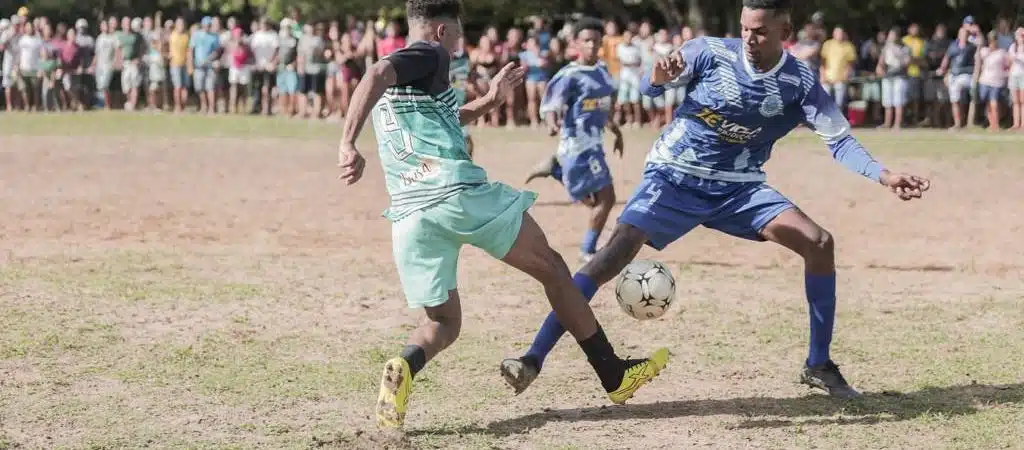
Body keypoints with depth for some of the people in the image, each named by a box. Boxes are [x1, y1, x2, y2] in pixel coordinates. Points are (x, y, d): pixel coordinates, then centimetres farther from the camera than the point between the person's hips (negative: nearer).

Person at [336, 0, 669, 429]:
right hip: (460, 193, -7)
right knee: (551, 268, 12)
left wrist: (487, 101, 39)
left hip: (409, 215, 7)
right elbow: (376, 74, -21)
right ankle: (615, 376, 17)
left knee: (442, 323, 14)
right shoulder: (429, 55, 0)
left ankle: (402, 368, -22)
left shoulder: (393, 82, 25)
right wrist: (349, 144, -28)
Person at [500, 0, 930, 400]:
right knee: (617, 250, -23)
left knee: (819, 242, -13)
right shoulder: (710, 52, -13)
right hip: (675, 177, -3)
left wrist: (884, 176, -23)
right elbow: (649, 88, -14)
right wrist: (659, 78, -39)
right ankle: (534, 358, -23)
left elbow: (840, 140, -8)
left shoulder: (801, 82, -8)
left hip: (738, 188, 3)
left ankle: (818, 366, 1)